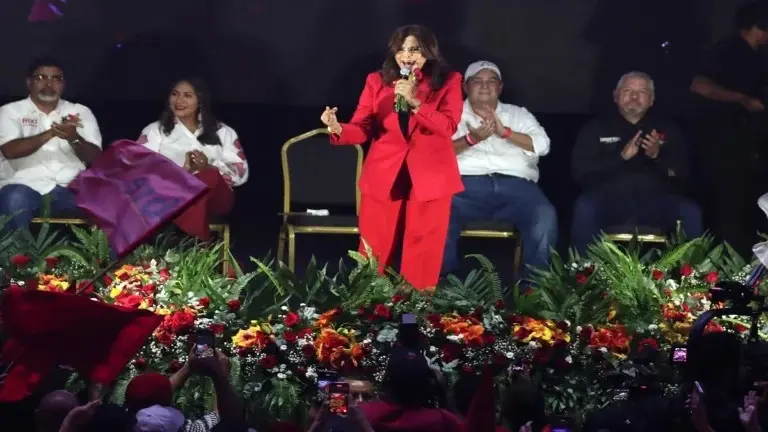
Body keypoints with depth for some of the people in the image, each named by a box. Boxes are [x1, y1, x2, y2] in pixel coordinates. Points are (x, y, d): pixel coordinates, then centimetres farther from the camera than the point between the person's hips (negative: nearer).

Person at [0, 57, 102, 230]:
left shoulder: (81, 112, 17)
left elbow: (94, 157, 7)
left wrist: (74, 139, -16)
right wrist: (50, 133, -19)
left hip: (70, 186, 2)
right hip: (27, 184, -2)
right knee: (14, 200, -37)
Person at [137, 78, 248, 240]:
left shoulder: (223, 132, 20)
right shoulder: (154, 131, 17)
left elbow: (240, 172, 9)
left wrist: (208, 168, -11)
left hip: (214, 198, 1)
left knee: (209, 177, -36)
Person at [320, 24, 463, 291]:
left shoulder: (448, 81, 2)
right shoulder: (377, 81, 7)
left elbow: (449, 127, -11)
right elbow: (362, 129, -2)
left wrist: (415, 102, -21)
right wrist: (338, 129, -24)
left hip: (430, 175, -1)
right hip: (384, 173, 1)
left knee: (423, 249, 1)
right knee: (374, 250, 3)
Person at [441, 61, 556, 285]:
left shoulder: (518, 114, 25)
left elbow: (542, 145, 9)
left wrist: (505, 132, -3)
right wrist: (471, 139, -12)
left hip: (515, 185, 1)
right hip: (467, 184, -1)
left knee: (545, 216, -31)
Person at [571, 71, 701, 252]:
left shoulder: (667, 129, 20)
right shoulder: (596, 128, 15)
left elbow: (681, 172, 11)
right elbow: (580, 170, 2)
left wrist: (657, 155, -10)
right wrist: (621, 157, -11)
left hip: (655, 200, 1)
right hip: (610, 199, -1)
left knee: (690, 213, -29)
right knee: (584, 207, -34)